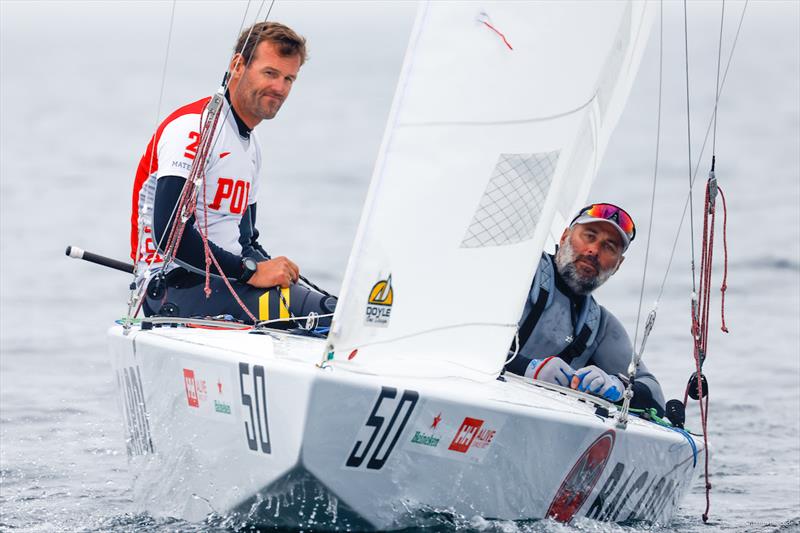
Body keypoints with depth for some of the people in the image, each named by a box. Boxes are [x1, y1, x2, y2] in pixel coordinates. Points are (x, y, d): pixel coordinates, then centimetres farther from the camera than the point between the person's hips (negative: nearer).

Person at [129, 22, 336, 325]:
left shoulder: (251, 145, 21)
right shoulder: (194, 128, -10)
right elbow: (169, 232, -21)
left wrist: (275, 271, 4)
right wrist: (251, 270, -18)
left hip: (223, 281, 10)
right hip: (176, 288, -10)